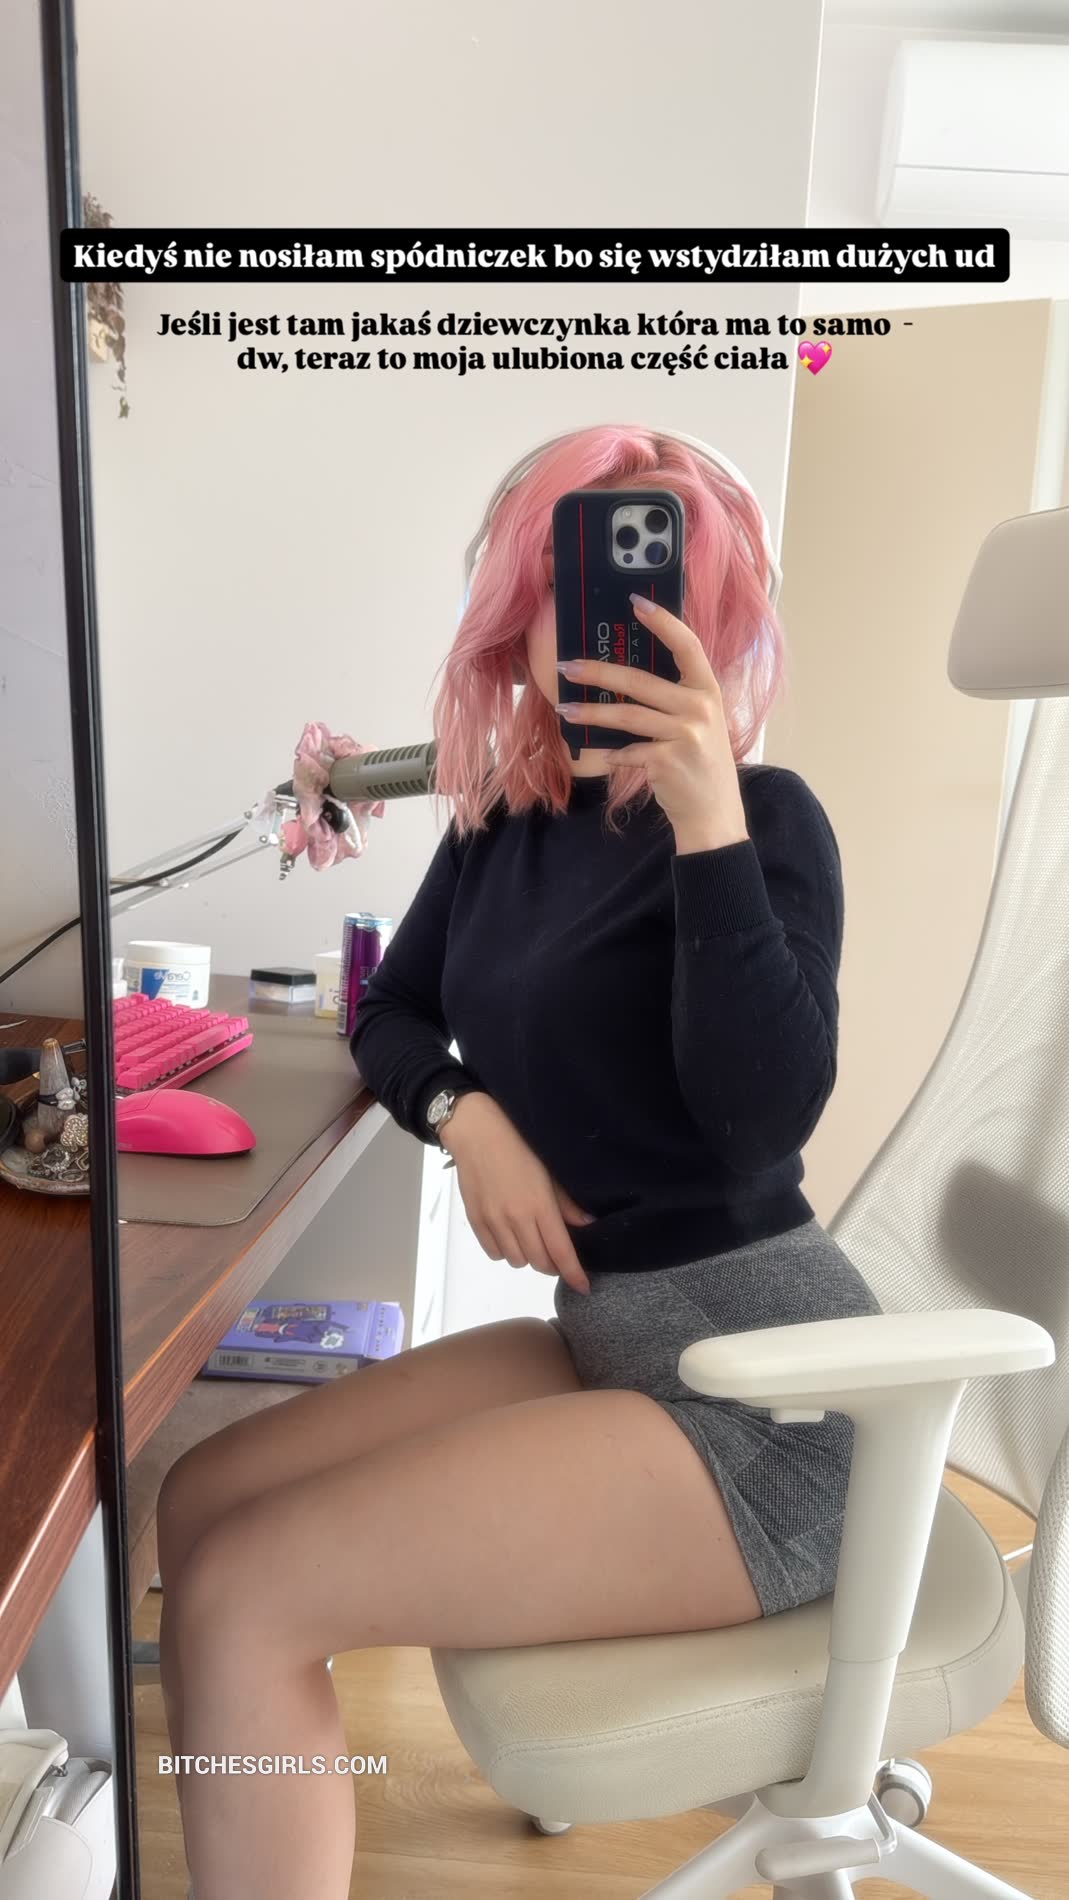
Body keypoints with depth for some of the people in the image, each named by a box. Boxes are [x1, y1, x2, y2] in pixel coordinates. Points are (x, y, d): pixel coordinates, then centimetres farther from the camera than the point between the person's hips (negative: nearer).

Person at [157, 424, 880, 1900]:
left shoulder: (764, 818, -9)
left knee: (242, 1599, -15)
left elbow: (765, 1118, -21)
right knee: (200, 1504, 0)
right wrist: (464, 1110, -5)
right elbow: (389, 1017, 16)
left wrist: (708, 821, -28)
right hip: (602, 1333, 7)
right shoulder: (503, 824, 9)